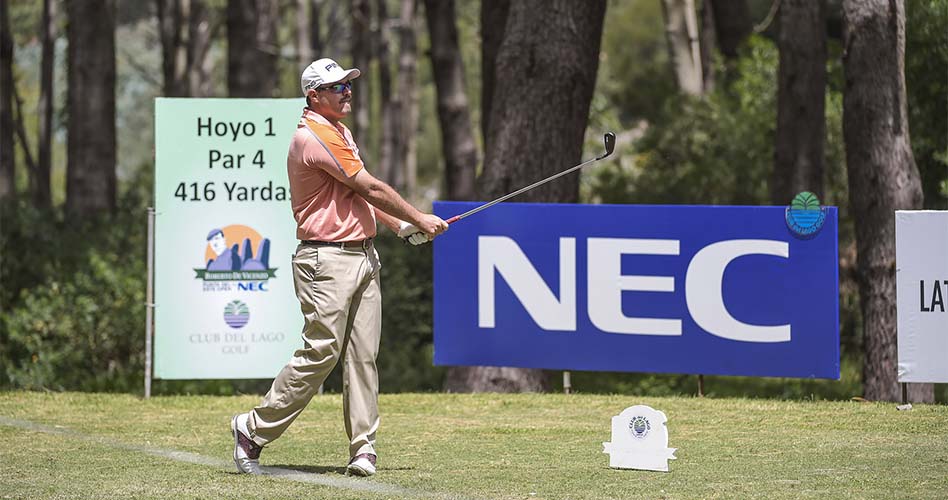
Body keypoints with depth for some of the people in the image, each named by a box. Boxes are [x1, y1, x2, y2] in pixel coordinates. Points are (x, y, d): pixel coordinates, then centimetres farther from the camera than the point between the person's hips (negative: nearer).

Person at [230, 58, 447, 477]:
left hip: (363, 254, 9)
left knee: (363, 356, 3)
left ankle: (363, 450, 3)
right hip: (327, 260, -9)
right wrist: (418, 219, -3)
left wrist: (402, 227, 14)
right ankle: (253, 429, 2)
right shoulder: (315, 137, -15)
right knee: (320, 353, -10)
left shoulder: (340, 133, 18)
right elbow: (372, 189, -12)